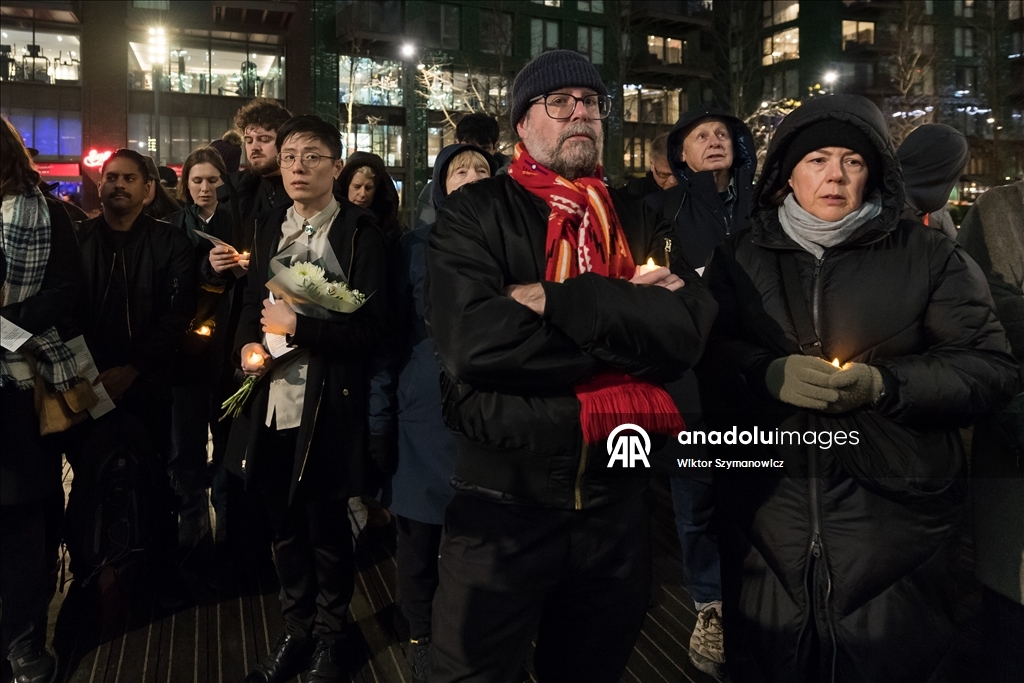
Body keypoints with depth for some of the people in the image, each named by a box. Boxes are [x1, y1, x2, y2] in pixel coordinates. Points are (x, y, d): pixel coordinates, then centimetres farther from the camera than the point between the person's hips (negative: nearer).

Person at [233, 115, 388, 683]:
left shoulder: (360, 234, -7)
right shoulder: (270, 227, 11)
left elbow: (370, 328, -12)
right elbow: (252, 305, 18)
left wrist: (297, 326, -17)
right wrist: (248, 345, -2)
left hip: (327, 407, -5)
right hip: (273, 403, 5)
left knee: (327, 530, 9)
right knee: (285, 527, 17)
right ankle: (295, 632, 37)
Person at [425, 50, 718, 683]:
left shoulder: (640, 225, 6)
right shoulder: (476, 214, -5)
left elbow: (687, 330, -12)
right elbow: (472, 341, -22)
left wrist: (552, 299, -19)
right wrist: (627, 320, -15)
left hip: (617, 499, 4)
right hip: (502, 498, -4)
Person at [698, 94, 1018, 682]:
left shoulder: (928, 256, 3)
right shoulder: (741, 258, 9)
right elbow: (705, 352, 3)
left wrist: (885, 384, -17)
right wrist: (769, 373, -17)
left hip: (895, 517, -1)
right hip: (768, 510, 2)